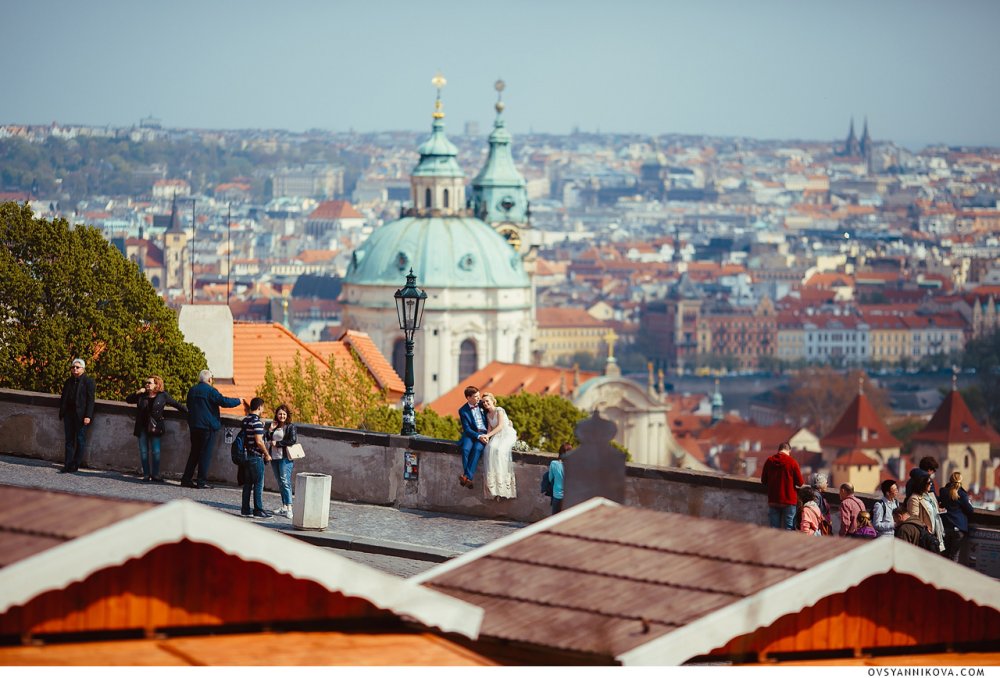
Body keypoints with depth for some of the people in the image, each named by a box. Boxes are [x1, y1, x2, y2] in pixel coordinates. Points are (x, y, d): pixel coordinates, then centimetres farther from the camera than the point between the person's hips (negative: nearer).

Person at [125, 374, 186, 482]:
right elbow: (128, 399, 10)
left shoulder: (162, 396, 1)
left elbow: (176, 404, 9)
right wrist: (136, 393, -7)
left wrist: (188, 412, 7)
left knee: (155, 451, -3)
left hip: (155, 428, -2)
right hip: (142, 428, 2)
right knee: (144, 451, 2)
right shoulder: (141, 395, 6)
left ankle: (155, 474, 5)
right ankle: (146, 474, 8)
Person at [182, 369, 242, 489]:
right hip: (208, 426, -7)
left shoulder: (192, 390, 10)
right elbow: (224, 401, -16)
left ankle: (186, 479, 11)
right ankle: (202, 481, -4)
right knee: (206, 453, -2)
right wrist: (238, 401, -2)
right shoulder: (210, 390, -12)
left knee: (194, 452, 14)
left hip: (194, 425, 7)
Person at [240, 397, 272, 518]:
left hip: (246, 455, 8)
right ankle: (258, 511, -1)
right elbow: (259, 441, -21)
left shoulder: (245, 420, 10)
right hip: (256, 457, -8)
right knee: (258, 484, -2)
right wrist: (267, 455, -11)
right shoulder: (257, 422, -16)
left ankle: (245, 509, 12)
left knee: (247, 484, 11)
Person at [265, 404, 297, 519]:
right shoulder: (273, 426, 15)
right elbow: (267, 439, 13)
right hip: (274, 457, 7)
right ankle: (284, 507, 16)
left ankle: (289, 508, -17)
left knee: (285, 481, -14)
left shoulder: (290, 427, -3)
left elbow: (293, 440, -14)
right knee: (280, 483, 10)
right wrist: (270, 429, -2)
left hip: (285, 458, -7)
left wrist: (277, 443, -11)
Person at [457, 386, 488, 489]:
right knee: (466, 448, -32)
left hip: (484, 434, 0)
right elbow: (467, 429, -5)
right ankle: (468, 478, -33)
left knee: (477, 448, -31)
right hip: (471, 434, 0)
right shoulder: (463, 411, 2)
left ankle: (467, 476, -38)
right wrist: (478, 436, -20)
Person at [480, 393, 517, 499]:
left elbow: (500, 426, -13)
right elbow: (490, 428, 15)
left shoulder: (499, 410, -4)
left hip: (507, 434, -5)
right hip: (497, 437, 5)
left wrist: (488, 435, -20)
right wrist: (487, 437, -6)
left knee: (499, 449, -34)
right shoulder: (488, 415, 18)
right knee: (490, 449, -27)